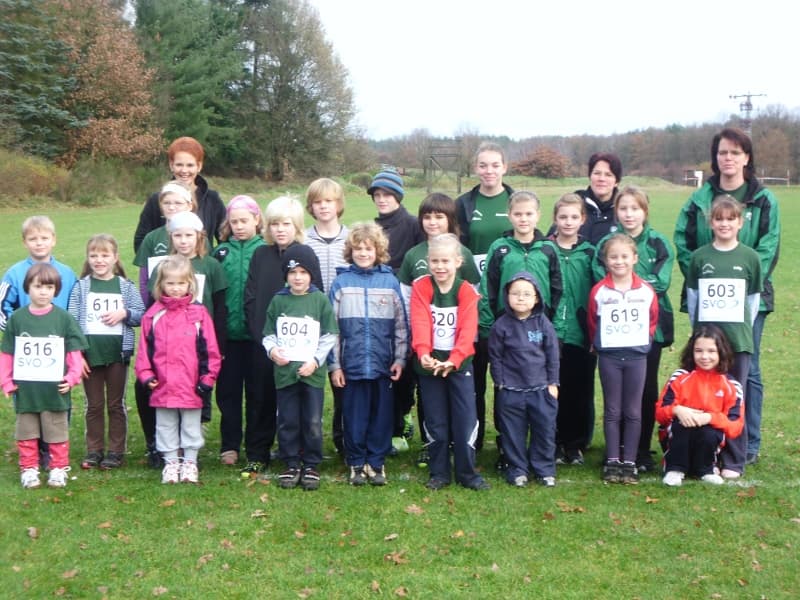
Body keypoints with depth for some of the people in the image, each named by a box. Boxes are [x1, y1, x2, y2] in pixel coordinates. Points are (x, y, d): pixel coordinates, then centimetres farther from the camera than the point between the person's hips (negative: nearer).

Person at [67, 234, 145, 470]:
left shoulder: (126, 287, 3)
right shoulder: (81, 287, 1)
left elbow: (141, 315, 4)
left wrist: (124, 313, -16)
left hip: (117, 353, 0)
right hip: (89, 353, 0)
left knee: (116, 404, 8)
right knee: (94, 405, 10)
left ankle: (116, 451, 16)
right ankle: (94, 450, 19)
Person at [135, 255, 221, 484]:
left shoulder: (199, 313, -3)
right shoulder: (153, 315, 2)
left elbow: (210, 349, -2)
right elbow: (144, 349, 3)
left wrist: (208, 377, -4)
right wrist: (145, 375, -4)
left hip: (192, 386, -1)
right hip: (162, 387, 2)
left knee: (191, 426, 11)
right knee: (166, 426, 13)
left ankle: (190, 462, 22)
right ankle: (171, 462, 25)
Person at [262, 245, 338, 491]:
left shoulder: (320, 300, 1)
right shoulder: (278, 301, 7)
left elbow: (329, 336, 0)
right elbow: (268, 333, 11)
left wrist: (315, 361, -10)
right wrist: (272, 350, -10)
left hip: (312, 372, -1)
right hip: (284, 370, 2)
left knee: (313, 422, 2)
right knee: (287, 422, 7)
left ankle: (311, 465, 16)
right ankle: (291, 464, 20)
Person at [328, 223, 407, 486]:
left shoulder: (390, 282, 3)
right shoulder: (341, 282, 2)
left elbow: (401, 324, 5)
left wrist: (400, 358, 1)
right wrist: (334, 364, -2)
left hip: (383, 363, 1)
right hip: (351, 363, 0)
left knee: (381, 414, 7)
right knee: (354, 415, 7)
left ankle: (376, 462, 19)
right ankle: (356, 463, 19)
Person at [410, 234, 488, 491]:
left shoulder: (467, 291, -4)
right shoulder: (420, 288, -4)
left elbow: (468, 330, -15)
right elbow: (419, 324, -17)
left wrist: (453, 359, -30)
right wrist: (423, 353, -35)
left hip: (459, 364, 0)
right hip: (429, 364, 0)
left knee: (465, 421, 1)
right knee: (435, 422, 8)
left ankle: (467, 473, 14)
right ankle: (439, 473, 20)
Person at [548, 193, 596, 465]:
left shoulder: (589, 253, 7)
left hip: (581, 334, 2)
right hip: (552, 334, -1)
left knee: (581, 391, 6)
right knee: (553, 390, 2)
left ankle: (576, 445, 19)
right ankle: (555, 444, 15)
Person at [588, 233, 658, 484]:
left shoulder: (646, 291, -2)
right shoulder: (599, 291, -5)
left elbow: (653, 320, 12)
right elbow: (593, 324, 8)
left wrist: (643, 340, 7)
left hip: (637, 355, 1)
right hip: (609, 357, -1)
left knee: (633, 412, 5)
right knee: (612, 411, 6)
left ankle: (629, 462, 12)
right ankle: (612, 462, 12)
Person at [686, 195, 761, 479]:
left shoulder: (749, 257, 1)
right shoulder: (699, 256, 3)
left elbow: (754, 298, 6)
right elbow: (692, 296, 8)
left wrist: (743, 329, 3)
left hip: (738, 339, -1)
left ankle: (734, 461, 12)